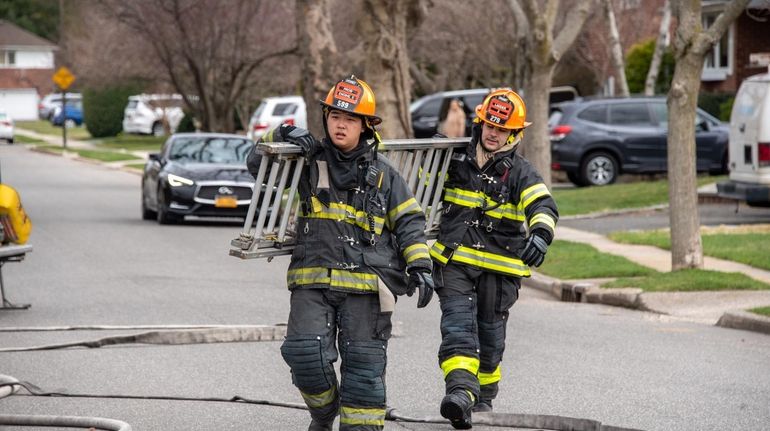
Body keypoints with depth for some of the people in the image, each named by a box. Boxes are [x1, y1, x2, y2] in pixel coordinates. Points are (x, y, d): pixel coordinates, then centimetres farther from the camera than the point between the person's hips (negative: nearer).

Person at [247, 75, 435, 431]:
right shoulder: (310, 161, 9)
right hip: (313, 281, 0)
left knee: (364, 362, 0)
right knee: (306, 354, -10)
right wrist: (282, 135, -4)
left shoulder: (382, 174, 8)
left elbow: (409, 222, 9)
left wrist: (420, 266, -3)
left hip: (365, 283, 0)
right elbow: (257, 163, 14)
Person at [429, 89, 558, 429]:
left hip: (498, 268, -1)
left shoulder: (520, 172, -3)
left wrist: (541, 233, -39)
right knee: (458, 326, -17)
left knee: (490, 335, 11)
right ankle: (461, 391, -32)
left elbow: (544, 207, -20)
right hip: (454, 262, 1)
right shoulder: (456, 162, 6)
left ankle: (484, 397, 32)